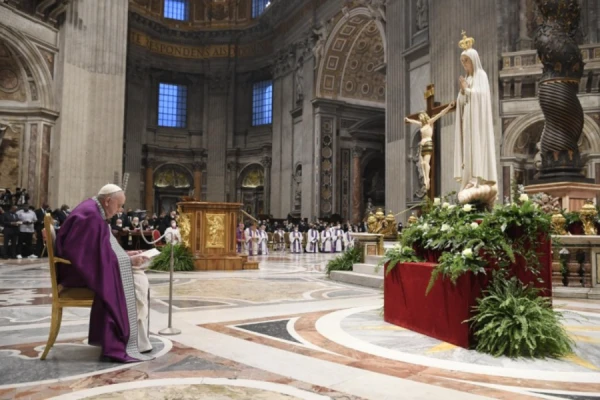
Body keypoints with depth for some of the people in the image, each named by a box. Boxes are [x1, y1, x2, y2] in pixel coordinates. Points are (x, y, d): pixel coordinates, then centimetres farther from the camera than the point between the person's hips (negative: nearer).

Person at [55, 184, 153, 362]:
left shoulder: (93, 211, 11)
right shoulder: (91, 216, -21)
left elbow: (102, 249, 17)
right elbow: (101, 255, -24)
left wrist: (126, 254, 7)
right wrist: (129, 260, -16)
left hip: (87, 265, 10)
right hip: (82, 271, -10)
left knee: (136, 275, 2)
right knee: (136, 280, -14)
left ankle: (131, 336, 3)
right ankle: (134, 340, -7)